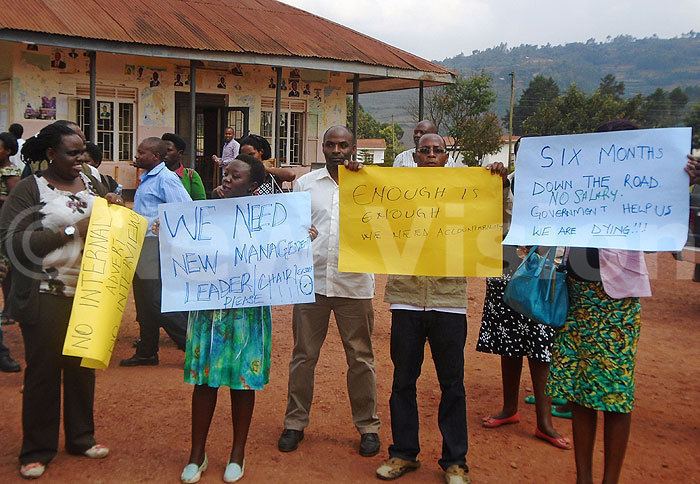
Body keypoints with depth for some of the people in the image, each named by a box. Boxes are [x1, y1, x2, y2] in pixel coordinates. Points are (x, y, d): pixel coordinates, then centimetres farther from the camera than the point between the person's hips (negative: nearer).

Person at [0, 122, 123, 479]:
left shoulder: (91, 183, 9)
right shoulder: (29, 189, -7)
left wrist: (113, 208, -4)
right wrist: (71, 231, -20)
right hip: (46, 297, -5)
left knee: (83, 366, 13)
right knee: (43, 370, 3)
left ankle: (81, 438, 27)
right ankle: (36, 450, 16)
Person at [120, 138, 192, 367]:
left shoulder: (166, 179, -13)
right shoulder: (146, 179, 17)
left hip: (156, 247, -10)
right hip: (141, 248, 10)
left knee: (158, 302, -10)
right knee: (144, 302, 15)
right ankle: (146, 352, 25)